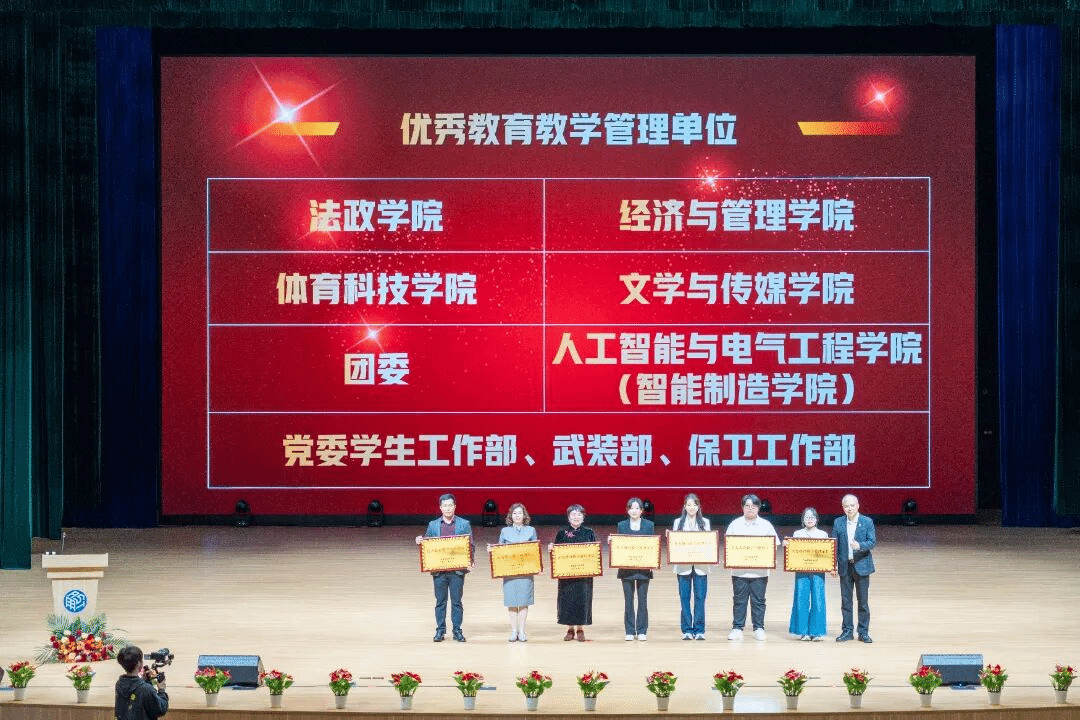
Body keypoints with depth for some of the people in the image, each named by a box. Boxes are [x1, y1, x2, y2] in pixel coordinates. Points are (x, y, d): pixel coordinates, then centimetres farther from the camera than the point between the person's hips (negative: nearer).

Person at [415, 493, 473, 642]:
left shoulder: (464, 524, 6)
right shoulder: (433, 525, 11)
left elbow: (470, 545, 4)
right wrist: (420, 542, -8)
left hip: (457, 569, -1)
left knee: (456, 601, 1)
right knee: (440, 601, 4)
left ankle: (457, 631, 7)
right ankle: (440, 630, 10)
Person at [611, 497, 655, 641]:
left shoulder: (649, 525, 6)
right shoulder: (621, 525, 8)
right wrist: (611, 542, -11)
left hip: (643, 568, -1)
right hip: (627, 568, 1)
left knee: (642, 600, -1)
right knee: (628, 601, 2)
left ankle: (642, 631, 5)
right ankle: (630, 631, 7)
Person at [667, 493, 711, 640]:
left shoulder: (705, 522, 11)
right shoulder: (678, 522, 11)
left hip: (701, 566, 0)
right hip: (684, 566, 0)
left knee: (700, 598, -3)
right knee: (684, 598, -2)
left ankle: (699, 630, 3)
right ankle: (687, 630, 4)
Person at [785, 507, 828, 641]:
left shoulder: (823, 534, 10)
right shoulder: (797, 534, 9)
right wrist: (786, 545, -13)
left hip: (818, 571, 0)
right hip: (802, 570, 0)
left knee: (818, 599, -4)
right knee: (802, 600, -3)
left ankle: (816, 631, 4)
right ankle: (803, 631, 4)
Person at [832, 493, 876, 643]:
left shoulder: (867, 522, -1)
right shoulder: (838, 523, 5)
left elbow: (872, 541, -8)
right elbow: (834, 545, 6)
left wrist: (860, 545, -27)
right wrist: (834, 563, -3)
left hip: (861, 566, -2)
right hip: (845, 566, 2)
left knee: (863, 601, 2)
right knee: (845, 601, 6)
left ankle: (863, 632, 9)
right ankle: (847, 631, 13)